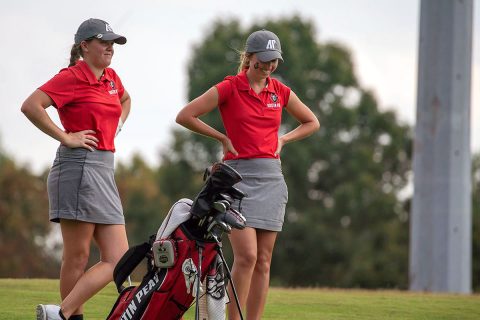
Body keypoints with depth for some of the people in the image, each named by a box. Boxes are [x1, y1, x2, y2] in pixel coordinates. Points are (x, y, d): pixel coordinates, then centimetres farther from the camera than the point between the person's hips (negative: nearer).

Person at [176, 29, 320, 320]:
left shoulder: (281, 91, 9)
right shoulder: (229, 88, -4)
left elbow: (312, 123, 23)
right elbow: (185, 116, -4)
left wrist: (283, 140, 9)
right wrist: (223, 137, -2)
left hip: (271, 178, 5)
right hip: (239, 174, -5)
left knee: (263, 261, 3)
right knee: (247, 256, -16)